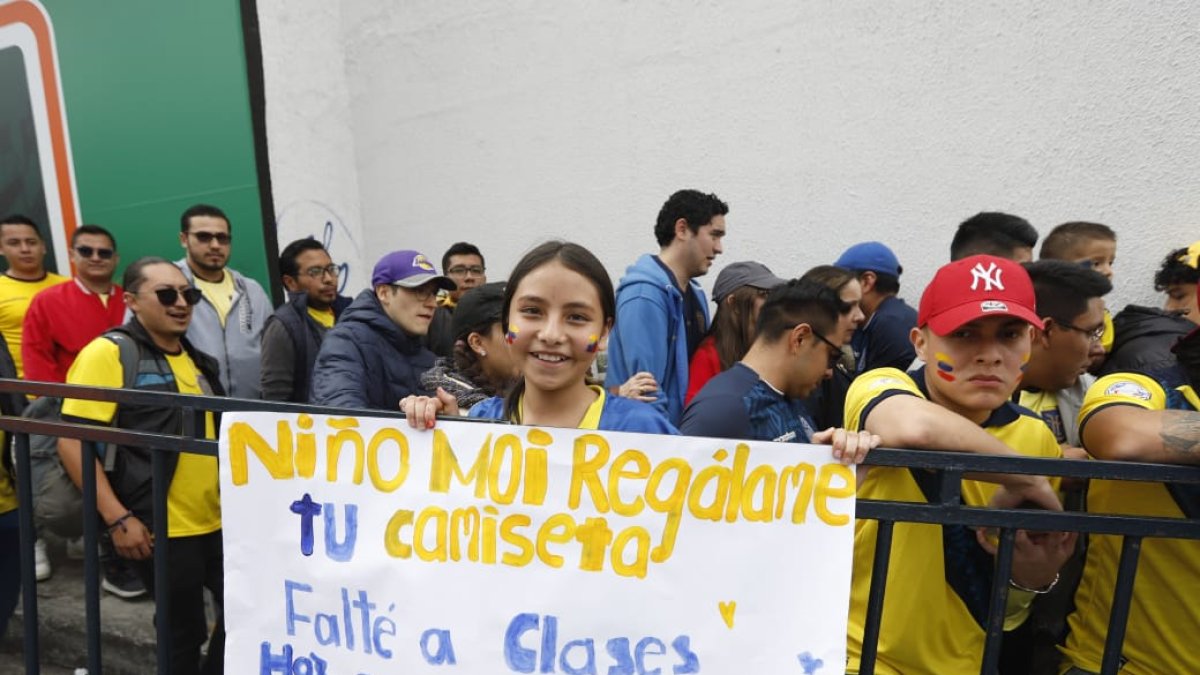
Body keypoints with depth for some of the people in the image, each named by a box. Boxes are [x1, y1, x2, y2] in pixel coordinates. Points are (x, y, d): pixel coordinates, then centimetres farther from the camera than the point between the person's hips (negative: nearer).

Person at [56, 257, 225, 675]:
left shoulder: (199, 360, 12)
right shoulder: (108, 353, -10)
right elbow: (72, 442, -15)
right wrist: (117, 518, -19)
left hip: (218, 523, 7)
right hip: (160, 530, -7)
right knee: (184, 633, 8)